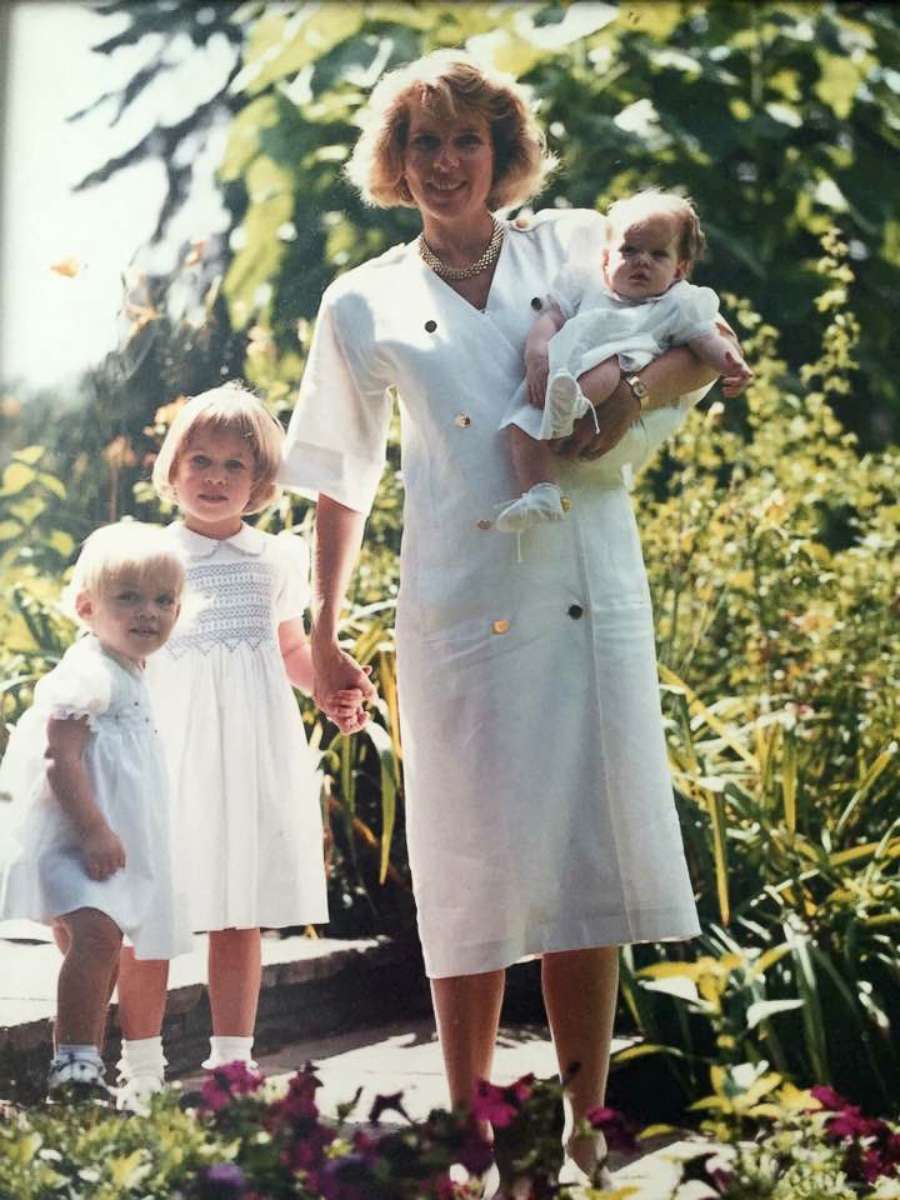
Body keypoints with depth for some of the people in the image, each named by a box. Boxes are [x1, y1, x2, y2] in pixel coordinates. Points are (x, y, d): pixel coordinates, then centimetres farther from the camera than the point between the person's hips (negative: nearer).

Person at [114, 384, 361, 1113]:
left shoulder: (277, 559, 11)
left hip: (256, 748, 3)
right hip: (170, 747, -3)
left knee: (241, 914, 6)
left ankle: (232, 1064, 15)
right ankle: (141, 1070, 5)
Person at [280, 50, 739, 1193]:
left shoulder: (578, 245, 10)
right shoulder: (364, 306, 9)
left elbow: (704, 348, 11)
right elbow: (341, 481, 15)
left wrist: (633, 391, -9)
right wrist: (324, 632, 13)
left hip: (594, 600, 1)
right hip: (463, 616, -1)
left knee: (590, 866, 0)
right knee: (475, 877, -1)